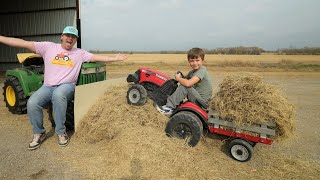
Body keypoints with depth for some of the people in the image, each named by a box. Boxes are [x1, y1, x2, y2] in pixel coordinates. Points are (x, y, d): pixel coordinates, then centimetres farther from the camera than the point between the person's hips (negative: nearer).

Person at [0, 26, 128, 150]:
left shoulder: (80, 53, 11)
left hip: (67, 86, -2)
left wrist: (115, 58, 0)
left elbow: (96, 57, 6)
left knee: (58, 95, -37)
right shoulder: (48, 47, 9)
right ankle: (39, 133, 2)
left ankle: (61, 132, -21)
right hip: (48, 87, 2)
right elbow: (24, 43, 4)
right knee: (32, 103, -25)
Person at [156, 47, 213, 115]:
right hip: (198, 98, 9)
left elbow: (188, 83, -31)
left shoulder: (202, 70, -19)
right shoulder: (192, 72, 9)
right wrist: (180, 76, -5)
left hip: (202, 102, -9)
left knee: (184, 86, -25)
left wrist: (178, 78, -14)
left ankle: (170, 107, -19)